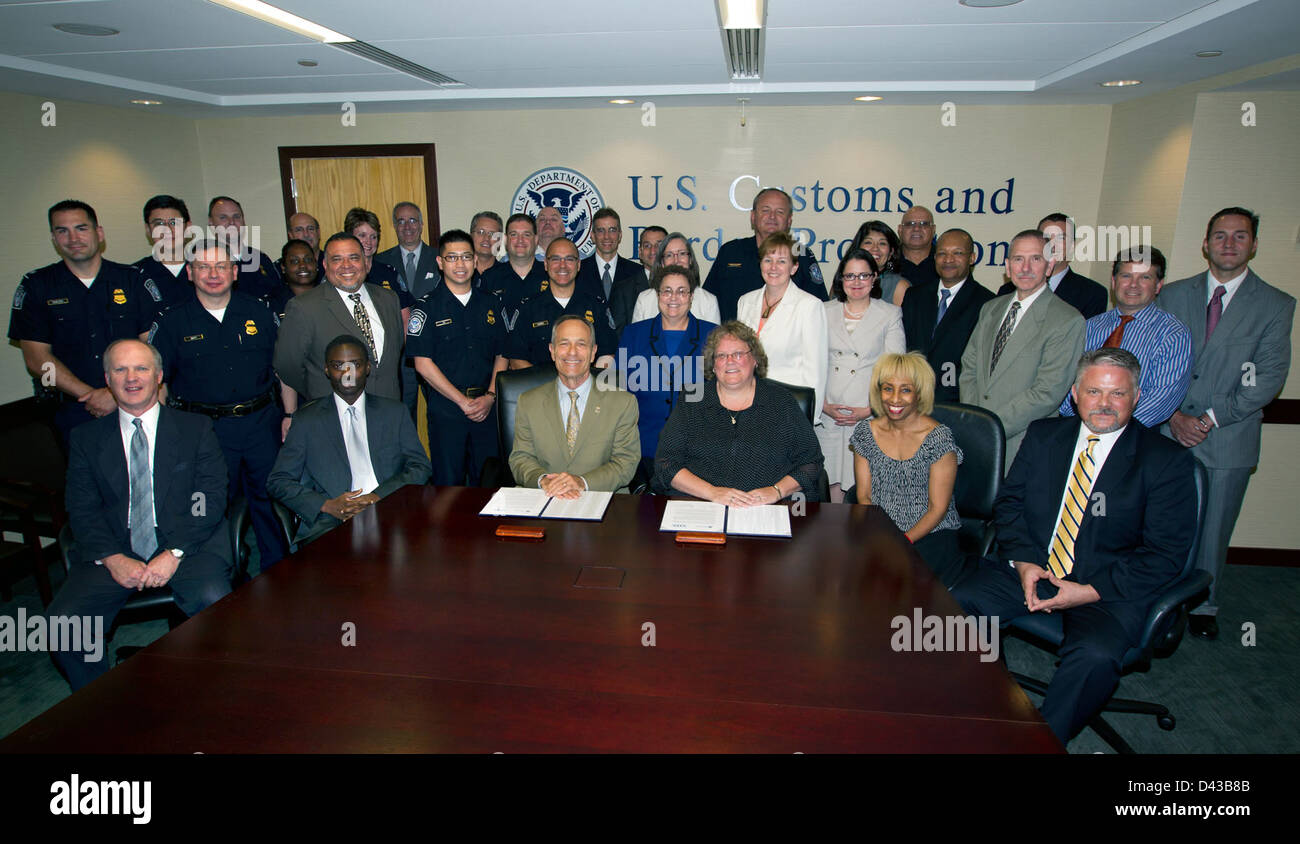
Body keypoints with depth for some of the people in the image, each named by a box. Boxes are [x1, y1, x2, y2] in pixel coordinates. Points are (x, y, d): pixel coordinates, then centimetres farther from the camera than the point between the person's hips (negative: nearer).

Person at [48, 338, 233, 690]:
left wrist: (174, 553, -14)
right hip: (114, 551, 3)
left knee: (214, 605, -30)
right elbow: (82, 511, 5)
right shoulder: (87, 439, 13)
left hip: (188, 544, -2)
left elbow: (212, 499, 0)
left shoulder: (196, 429, 7)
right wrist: (113, 559, -12)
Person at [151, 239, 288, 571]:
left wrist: (290, 416, 5)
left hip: (261, 422, 1)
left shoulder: (260, 313, 6)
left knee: (270, 499, 9)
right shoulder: (172, 323, 2)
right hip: (205, 429, -1)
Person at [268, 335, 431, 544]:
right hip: (331, 523, -1)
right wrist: (327, 505, -7)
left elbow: (420, 467, 10)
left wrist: (379, 496, -7)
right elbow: (278, 481, 11)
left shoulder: (395, 412, 17)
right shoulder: (307, 420, 14)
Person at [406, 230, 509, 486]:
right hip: (446, 409, -3)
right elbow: (423, 363, -8)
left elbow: (501, 356, 11)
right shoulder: (427, 306, -2)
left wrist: (490, 396, -5)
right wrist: (463, 401, -10)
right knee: (448, 482, 3)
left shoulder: (491, 303, 10)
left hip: (487, 407, 3)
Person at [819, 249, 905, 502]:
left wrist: (870, 410, -9)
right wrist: (823, 404, -3)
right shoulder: (825, 312, 11)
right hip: (828, 415, 2)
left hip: (869, 417, -2)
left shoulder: (890, 315, 5)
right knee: (833, 484, 2)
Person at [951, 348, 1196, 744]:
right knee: (956, 603, -19)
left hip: (1108, 589, -3)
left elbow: (1165, 555, -6)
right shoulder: (1043, 435, 10)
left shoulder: (1167, 461, -2)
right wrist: (1023, 563, -9)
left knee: (1095, 655, -33)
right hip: (1030, 570, 4)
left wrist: (1091, 591, -16)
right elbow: (1008, 503, 9)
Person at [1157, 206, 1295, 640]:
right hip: (1169, 434, 1)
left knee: (1212, 530, 9)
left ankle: (1204, 606, 28)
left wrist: (1211, 419, -13)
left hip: (1229, 440, -1)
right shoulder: (1173, 295, 6)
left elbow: (1269, 378, -5)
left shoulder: (1276, 305, 1)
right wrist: (1174, 415, -10)